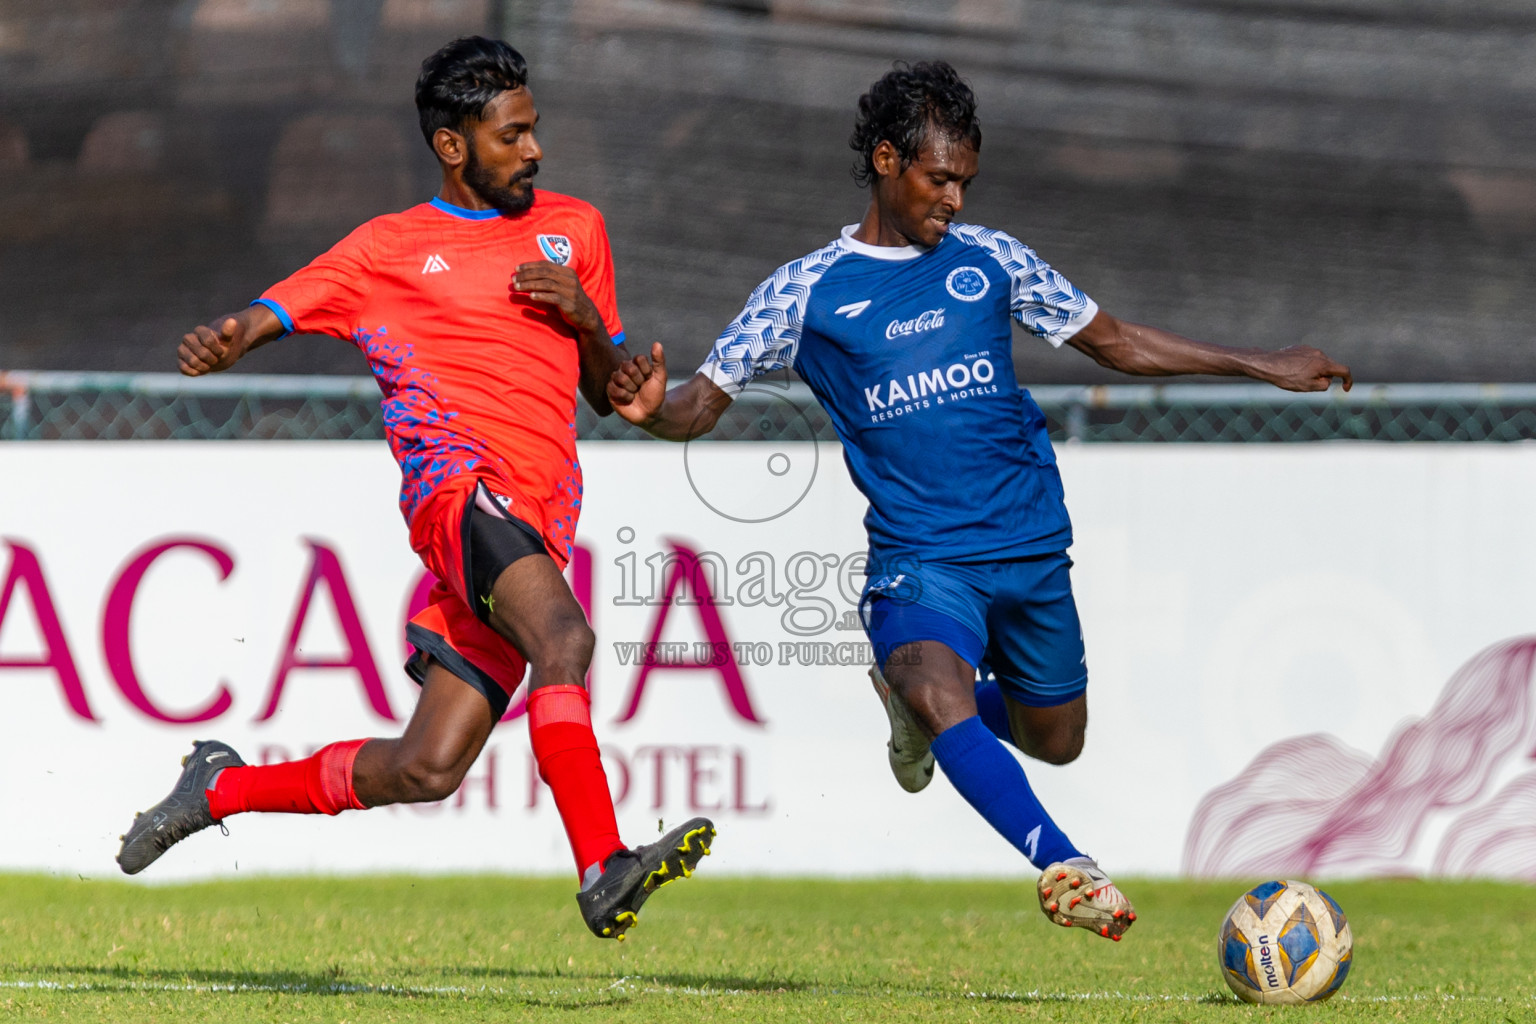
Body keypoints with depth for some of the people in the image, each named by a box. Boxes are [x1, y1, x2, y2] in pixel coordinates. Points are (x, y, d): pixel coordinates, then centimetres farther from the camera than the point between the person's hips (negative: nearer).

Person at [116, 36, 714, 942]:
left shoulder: (574, 228, 23)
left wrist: (587, 318, 4)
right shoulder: (389, 248, 11)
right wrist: (225, 341, -21)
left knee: (426, 770, -1)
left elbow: (610, 393, 26)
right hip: (459, 479, -5)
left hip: (542, 521, 5)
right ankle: (604, 874, -41)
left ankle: (223, 788, 20)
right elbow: (273, 313, 4)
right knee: (564, 638, -33)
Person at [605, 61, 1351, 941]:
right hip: (921, 559, -4)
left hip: (1031, 547, 4)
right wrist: (652, 407, -23)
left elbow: (1114, 341, 17)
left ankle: (923, 695, 42)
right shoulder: (807, 292, 0)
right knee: (942, 702, -32)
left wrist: (1262, 366, 16)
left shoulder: (989, 260, 7)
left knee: (1056, 741, 13)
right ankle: (1064, 866, -44)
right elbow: (704, 404, 1)